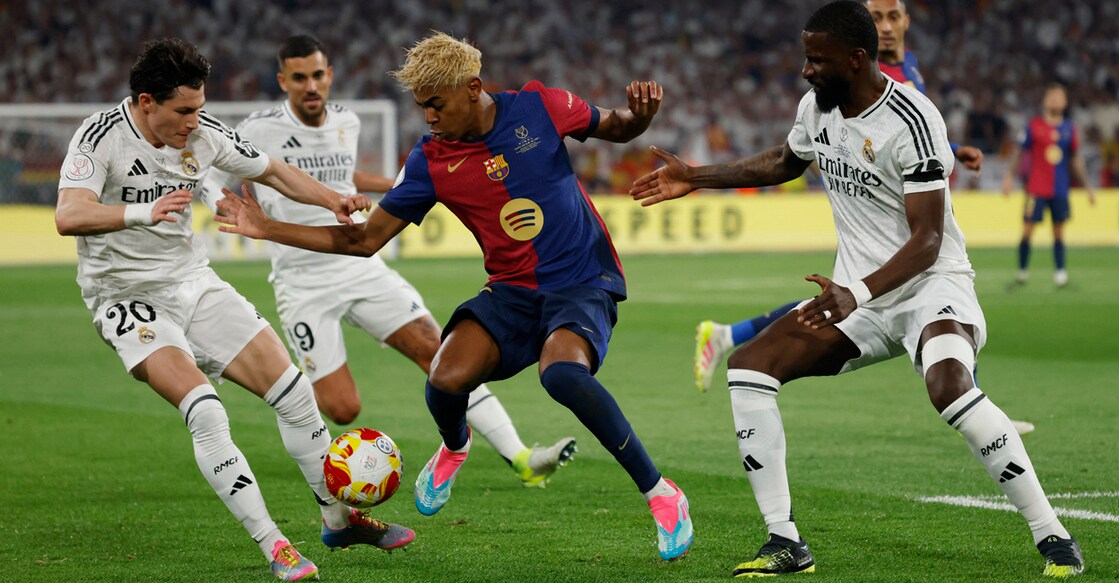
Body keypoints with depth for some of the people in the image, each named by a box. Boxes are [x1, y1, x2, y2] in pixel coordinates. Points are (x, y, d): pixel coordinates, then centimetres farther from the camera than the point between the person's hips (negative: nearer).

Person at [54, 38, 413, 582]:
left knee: (293, 391, 1)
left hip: (193, 280, 6)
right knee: (205, 411, -25)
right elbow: (68, 216, -35)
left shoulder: (204, 132, -3)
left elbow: (271, 170, 10)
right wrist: (143, 213, -53)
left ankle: (339, 520, 20)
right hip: (129, 297, -6)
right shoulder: (102, 137, -20)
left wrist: (332, 199, -8)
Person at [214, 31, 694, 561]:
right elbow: (364, 239, 6)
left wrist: (639, 113, -13)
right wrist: (268, 229, 0)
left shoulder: (537, 107, -6)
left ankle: (661, 494, -18)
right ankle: (454, 446, 18)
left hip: (584, 282, -3)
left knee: (561, 372, -35)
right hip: (512, 289, 3)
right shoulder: (430, 162, 0)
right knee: (446, 379, -23)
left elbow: (616, 129, 11)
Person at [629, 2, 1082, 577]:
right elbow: (783, 163, 27)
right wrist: (696, 178, 26)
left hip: (929, 283, -8)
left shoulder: (911, 121, -22)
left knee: (949, 385, -36)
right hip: (855, 293, 8)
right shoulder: (816, 106, 2)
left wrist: (857, 295, -38)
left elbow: (927, 242, -24)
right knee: (747, 368, -7)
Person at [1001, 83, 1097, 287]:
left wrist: (1087, 186, 16)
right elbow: (1019, 152, 3)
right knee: (1028, 230, -3)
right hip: (1036, 188, -3)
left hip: (1060, 189, 3)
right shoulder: (1034, 126, -1)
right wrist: (1009, 175, -9)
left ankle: (1060, 272, 1)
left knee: (1059, 231, 2)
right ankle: (1022, 270, 10)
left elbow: (1076, 160, 17)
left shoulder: (1069, 128, 8)